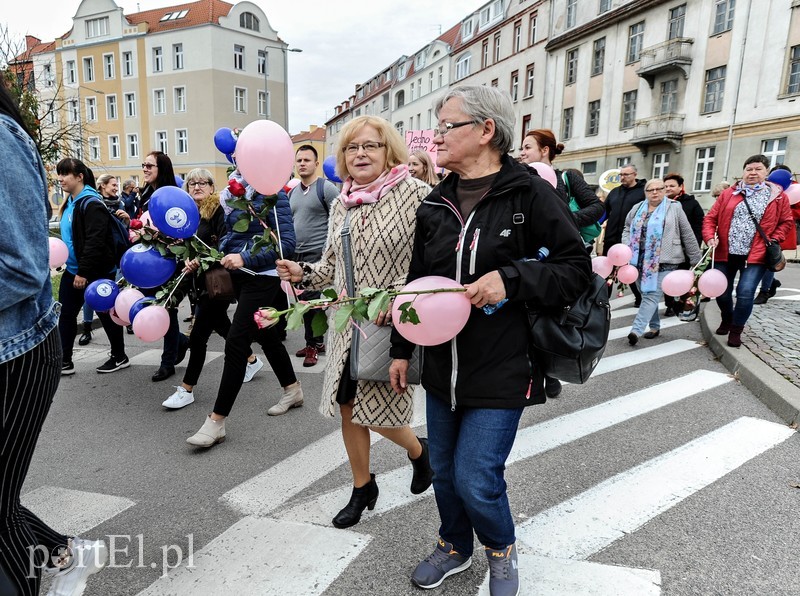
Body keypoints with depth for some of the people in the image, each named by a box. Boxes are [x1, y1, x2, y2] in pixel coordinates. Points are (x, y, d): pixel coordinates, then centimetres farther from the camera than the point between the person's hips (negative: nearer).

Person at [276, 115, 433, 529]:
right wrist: (303, 273, -3)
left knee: (377, 412, 2)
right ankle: (362, 488, 36)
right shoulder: (341, 203, 9)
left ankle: (418, 451, 37)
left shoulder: (415, 194, -10)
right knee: (349, 409, 13)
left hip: (391, 324, -6)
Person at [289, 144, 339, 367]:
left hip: (317, 254, -7)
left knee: (310, 300, -7)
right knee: (305, 301, 12)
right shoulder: (292, 192, 15)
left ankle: (313, 344, 7)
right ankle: (315, 342, 25)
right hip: (296, 255, 7)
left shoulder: (326, 188, -7)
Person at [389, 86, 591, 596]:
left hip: (502, 370, -5)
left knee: (475, 480, -2)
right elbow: (417, 282, 11)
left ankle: (502, 549, 34)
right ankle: (455, 547, 47)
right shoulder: (436, 203, 6)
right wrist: (402, 350, 13)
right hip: (442, 366, 6)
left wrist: (510, 278, -24)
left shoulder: (531, 195, -10)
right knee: (444, 469, 18)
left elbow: (577, 268, -9)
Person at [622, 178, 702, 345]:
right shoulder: (637, 209, 11)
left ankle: (636, 330, -19)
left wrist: (696, 260, 4)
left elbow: (688, 235, 2)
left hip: (663, 262, -5)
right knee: (647, 294, 12)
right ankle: (654, 327, 25)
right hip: (640, 260, 5)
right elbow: (627, 229, 20)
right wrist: (626, 247, 1)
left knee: (652, 295, -12)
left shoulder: (674, 208, 0)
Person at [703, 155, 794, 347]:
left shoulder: (778, 196, 3)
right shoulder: (729, 193, 5)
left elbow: (786, 222, 10)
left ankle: (736, 330, 8)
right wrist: (710, 237, -12)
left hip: (755, 256, -2)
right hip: (725, 253, 2)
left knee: (745, 293, -12)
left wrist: (774, 241, -4)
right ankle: (726, 320, 38)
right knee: (721, 291, 9)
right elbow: (710, 218, 4)